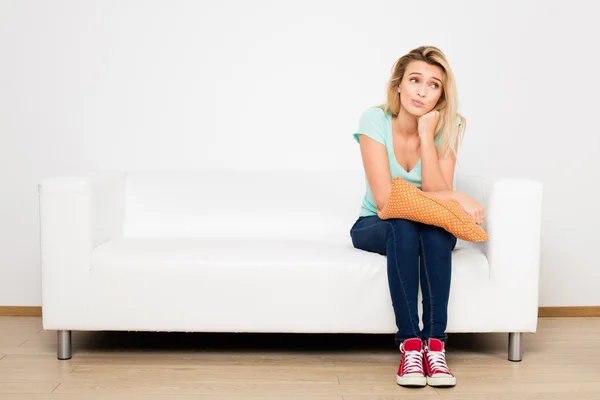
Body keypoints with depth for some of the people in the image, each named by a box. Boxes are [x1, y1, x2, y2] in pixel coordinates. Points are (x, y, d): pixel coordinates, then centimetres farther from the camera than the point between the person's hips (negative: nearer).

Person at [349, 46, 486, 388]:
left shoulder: (448, 126, -10)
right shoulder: (375, 121, -17)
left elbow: (437, 193, -20)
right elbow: (385, 200, -23)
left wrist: (426, 135, -26)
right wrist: (454, 197, -25)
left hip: (433, 231, 2)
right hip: (376, 227, -2)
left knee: (436, 227, -33)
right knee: (404, 226, -35)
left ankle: (435, 342, -31)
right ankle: (410, 343, -33)